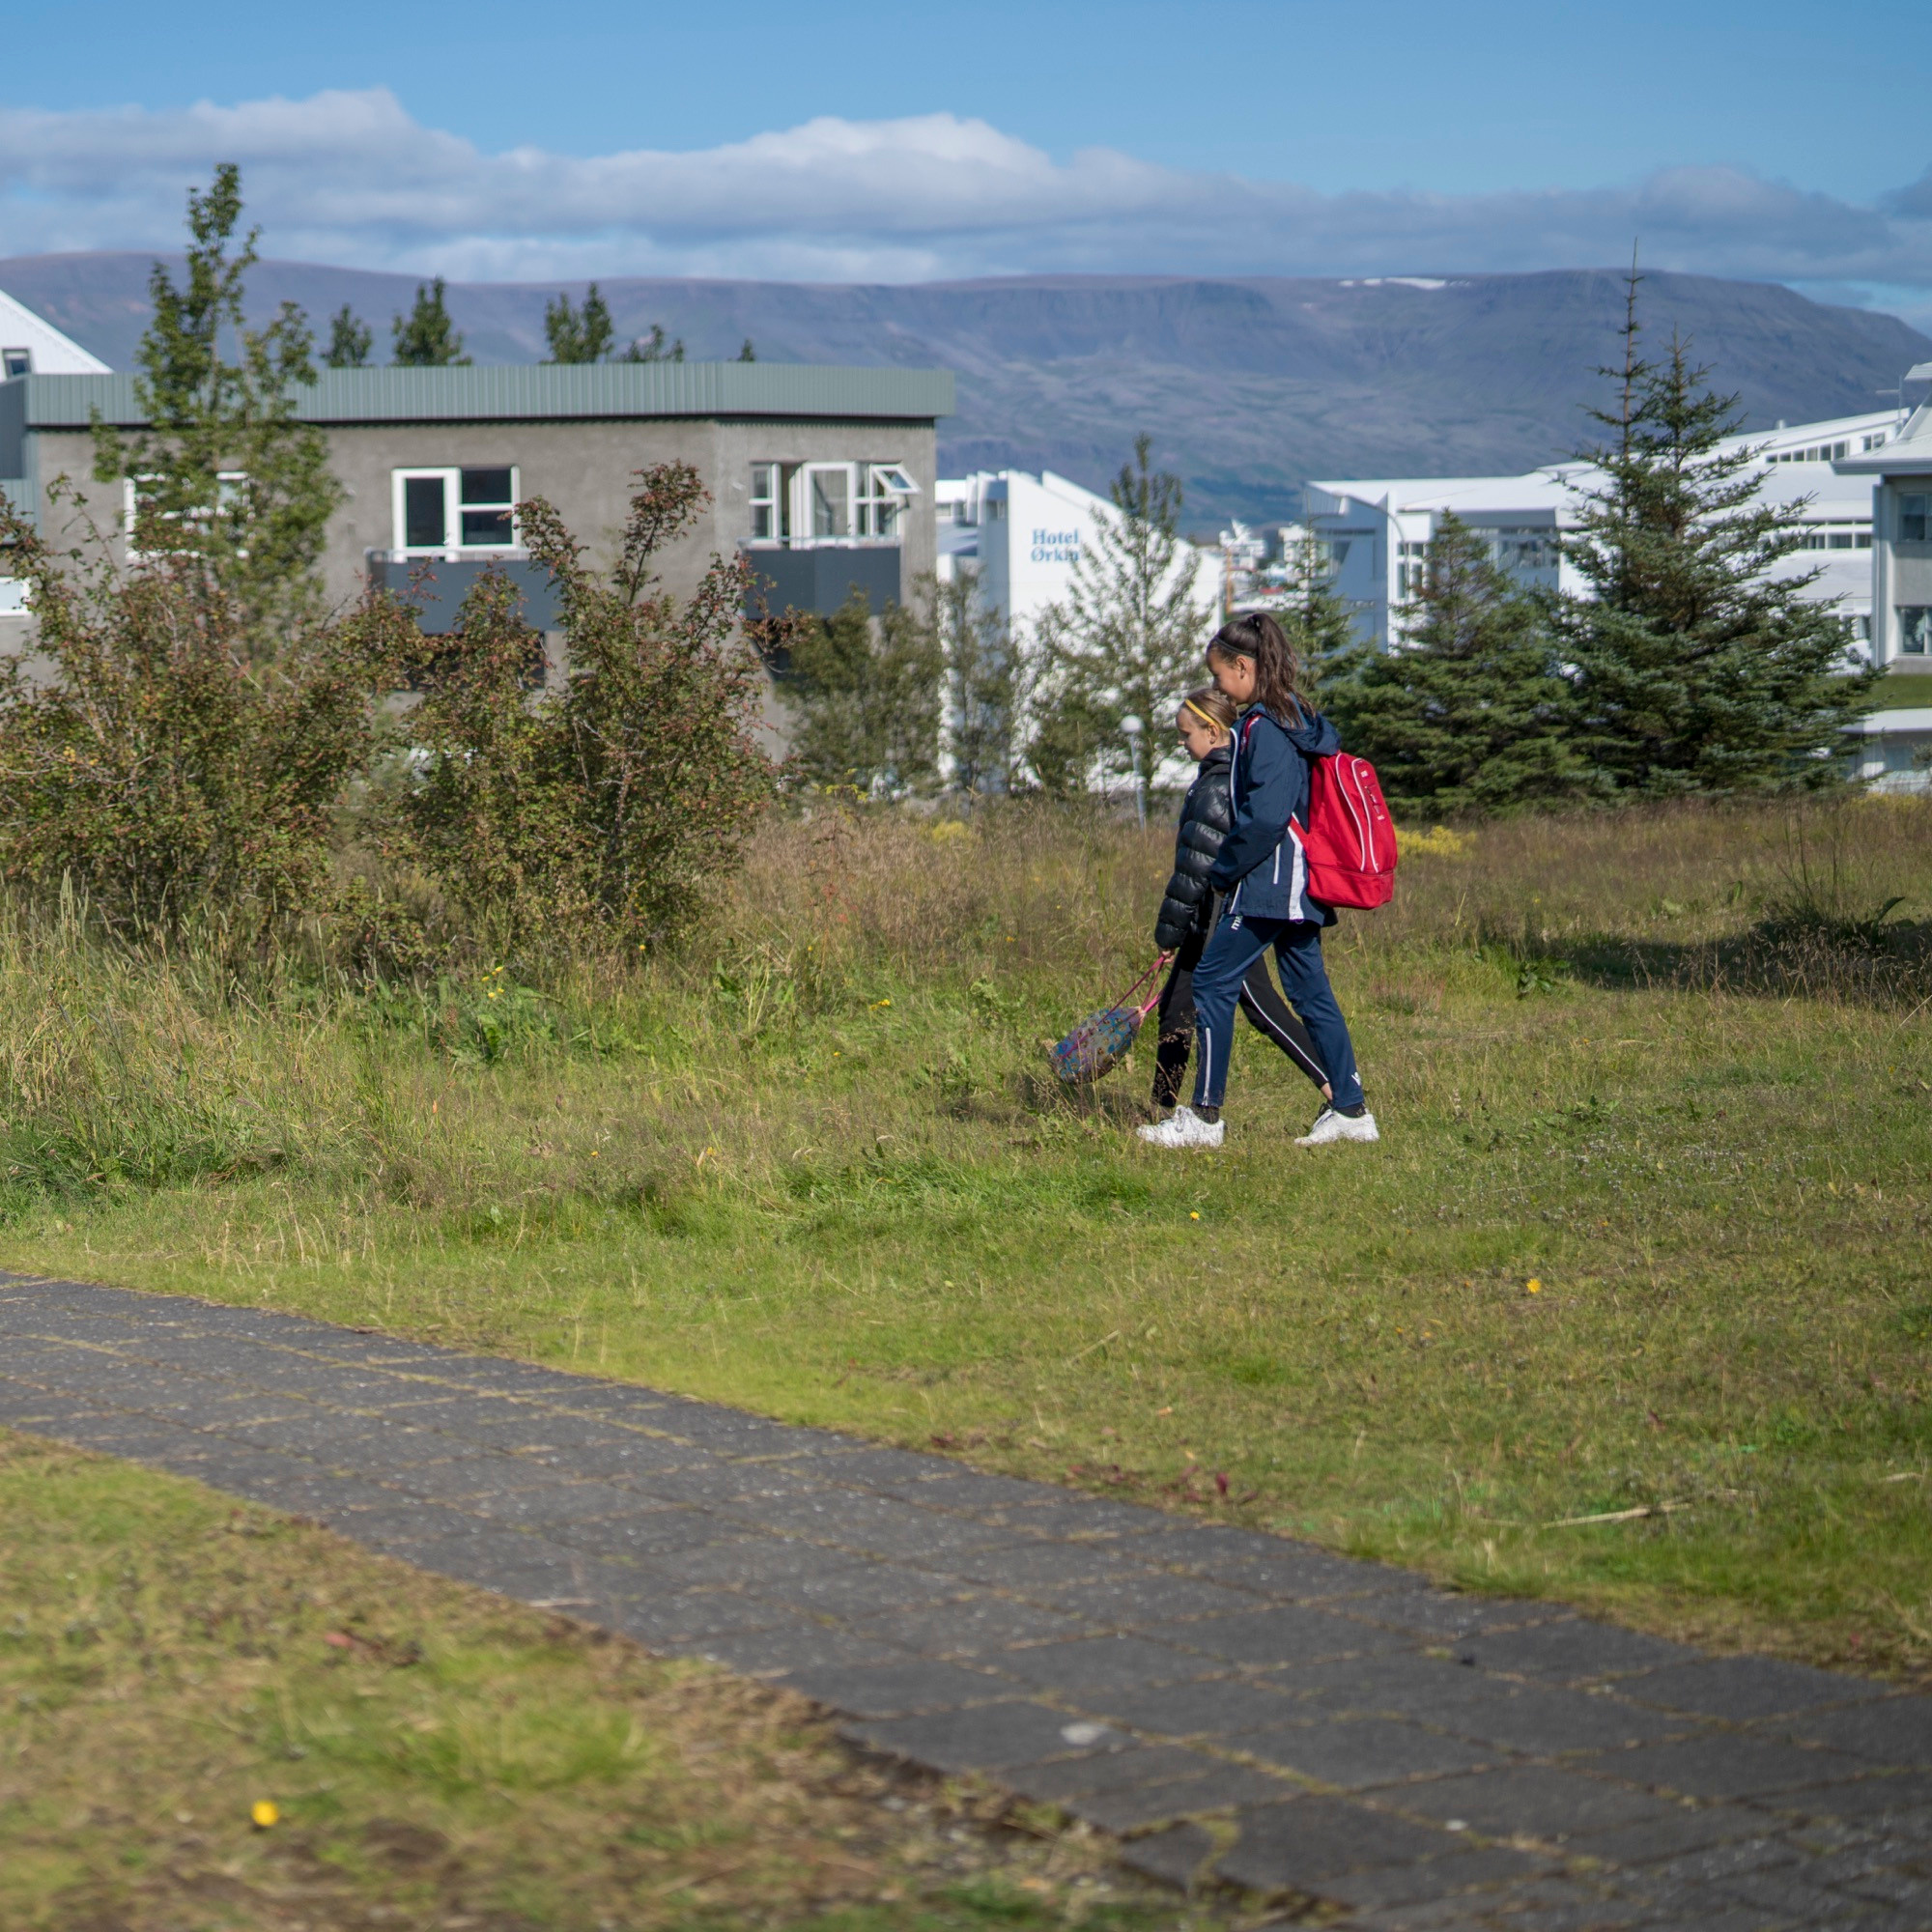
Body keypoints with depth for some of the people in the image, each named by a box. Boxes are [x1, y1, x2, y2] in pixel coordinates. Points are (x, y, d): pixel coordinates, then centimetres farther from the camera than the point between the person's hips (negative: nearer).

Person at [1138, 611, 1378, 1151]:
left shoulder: (1264, 728, -15)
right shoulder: (1297, 720, 14)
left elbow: (1264, 818, -23)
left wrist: (1219, 872, -12)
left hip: (1266, 884, -10)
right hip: (1300, 885, 10)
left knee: (1212, 984, -5)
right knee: (1310, 991, 12)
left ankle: (1204, 1116, -3)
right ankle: (1351, 1110, 12)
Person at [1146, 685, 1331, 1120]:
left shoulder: (1216, 787, -18)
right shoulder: (1238, 774, 13)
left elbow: (1197, 864, -19)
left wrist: (1170, 925, -14)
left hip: (1224, 920, -10)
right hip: (1211, 921, 10)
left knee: (1262, 1009, -8)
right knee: (1175, 1007, 12)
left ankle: (1337, 1088, -8)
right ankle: (1163, 1107, 17)